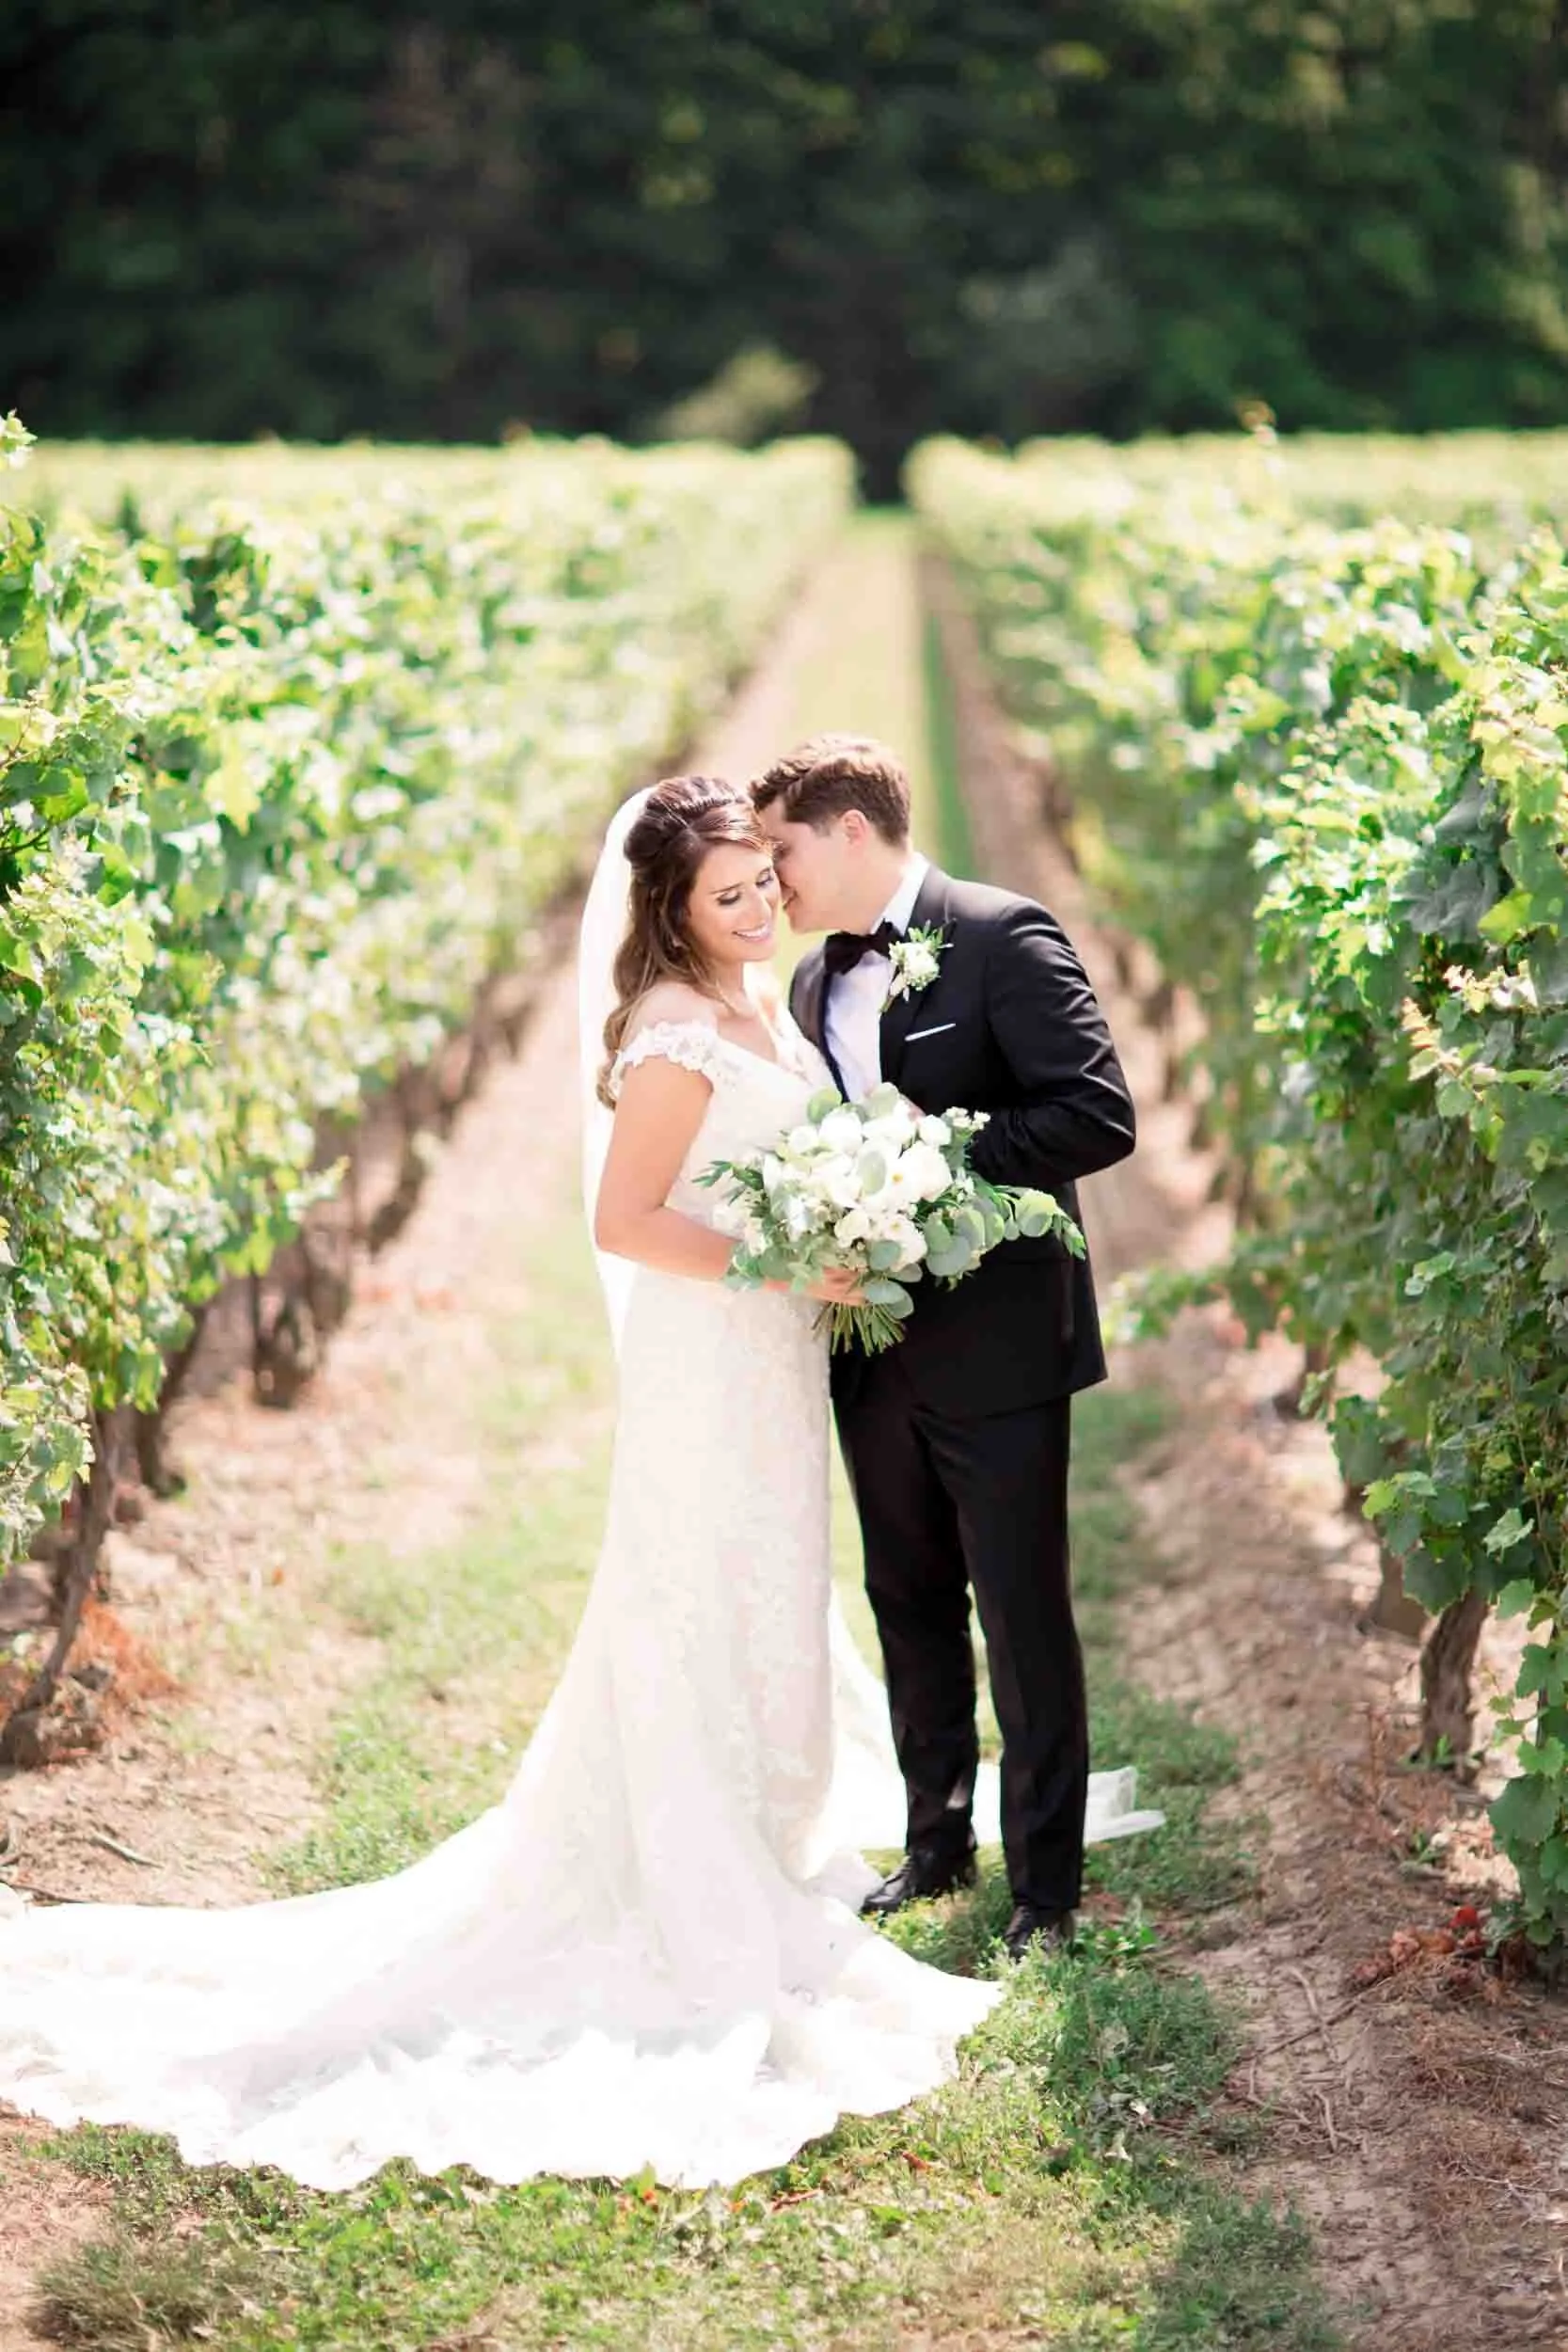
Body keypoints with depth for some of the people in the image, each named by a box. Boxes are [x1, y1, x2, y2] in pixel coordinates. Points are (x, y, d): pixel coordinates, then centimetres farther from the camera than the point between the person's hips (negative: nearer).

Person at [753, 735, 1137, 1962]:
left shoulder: (1003, 935, -11)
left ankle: (1047, 1885, 13)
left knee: (1024, 1622, 2)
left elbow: (1102, 1115, -19)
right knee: (911, 1611, 17)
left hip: (996, 1350, -7)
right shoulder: (817, 980, 12)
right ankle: (937, 1843, 32)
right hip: (876, 1348, 7)